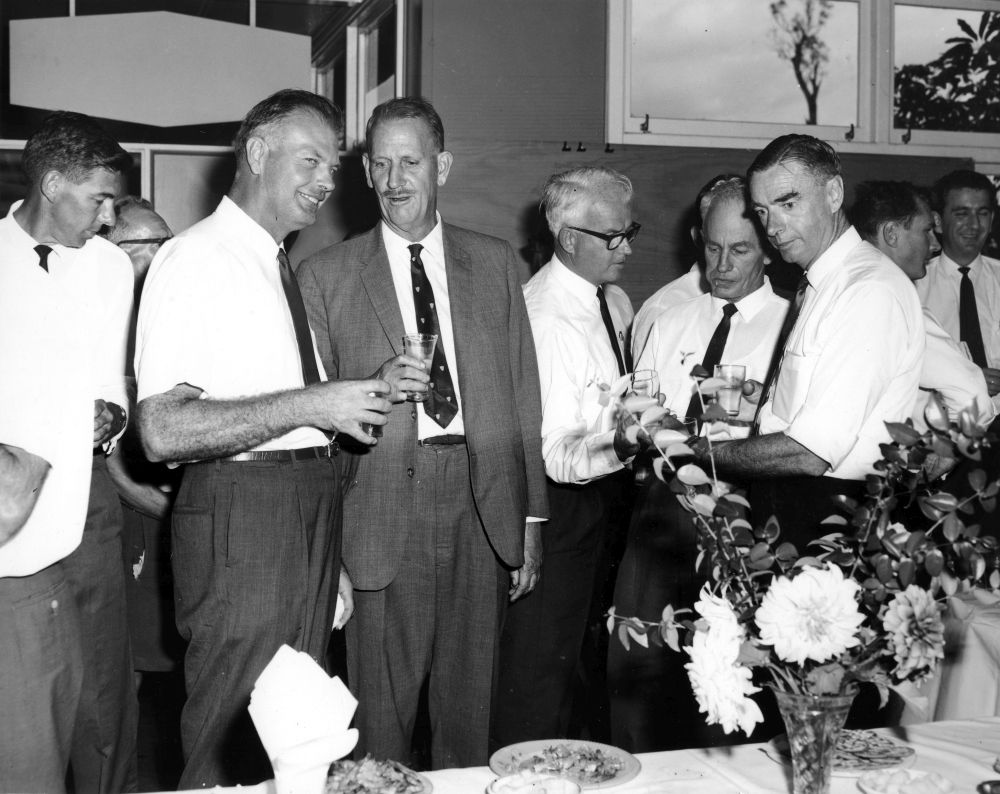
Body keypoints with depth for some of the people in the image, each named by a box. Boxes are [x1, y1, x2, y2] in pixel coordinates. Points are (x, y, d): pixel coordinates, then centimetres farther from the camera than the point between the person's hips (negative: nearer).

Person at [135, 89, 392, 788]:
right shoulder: (195, 259, -11)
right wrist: (309, 404, -22)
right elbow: (162, 430, -21)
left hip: (313, 518, 8)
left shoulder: (288, 269, 16)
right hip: (241, 516, -8)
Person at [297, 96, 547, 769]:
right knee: (381, 716, 2)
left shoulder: (494, 262, 12)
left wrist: (531, 519, 9)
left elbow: (522, 394, 12)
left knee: (469, 707, 10)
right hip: (383, 508, -2)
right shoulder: (325, 275, 5)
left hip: (483, 507, 2)